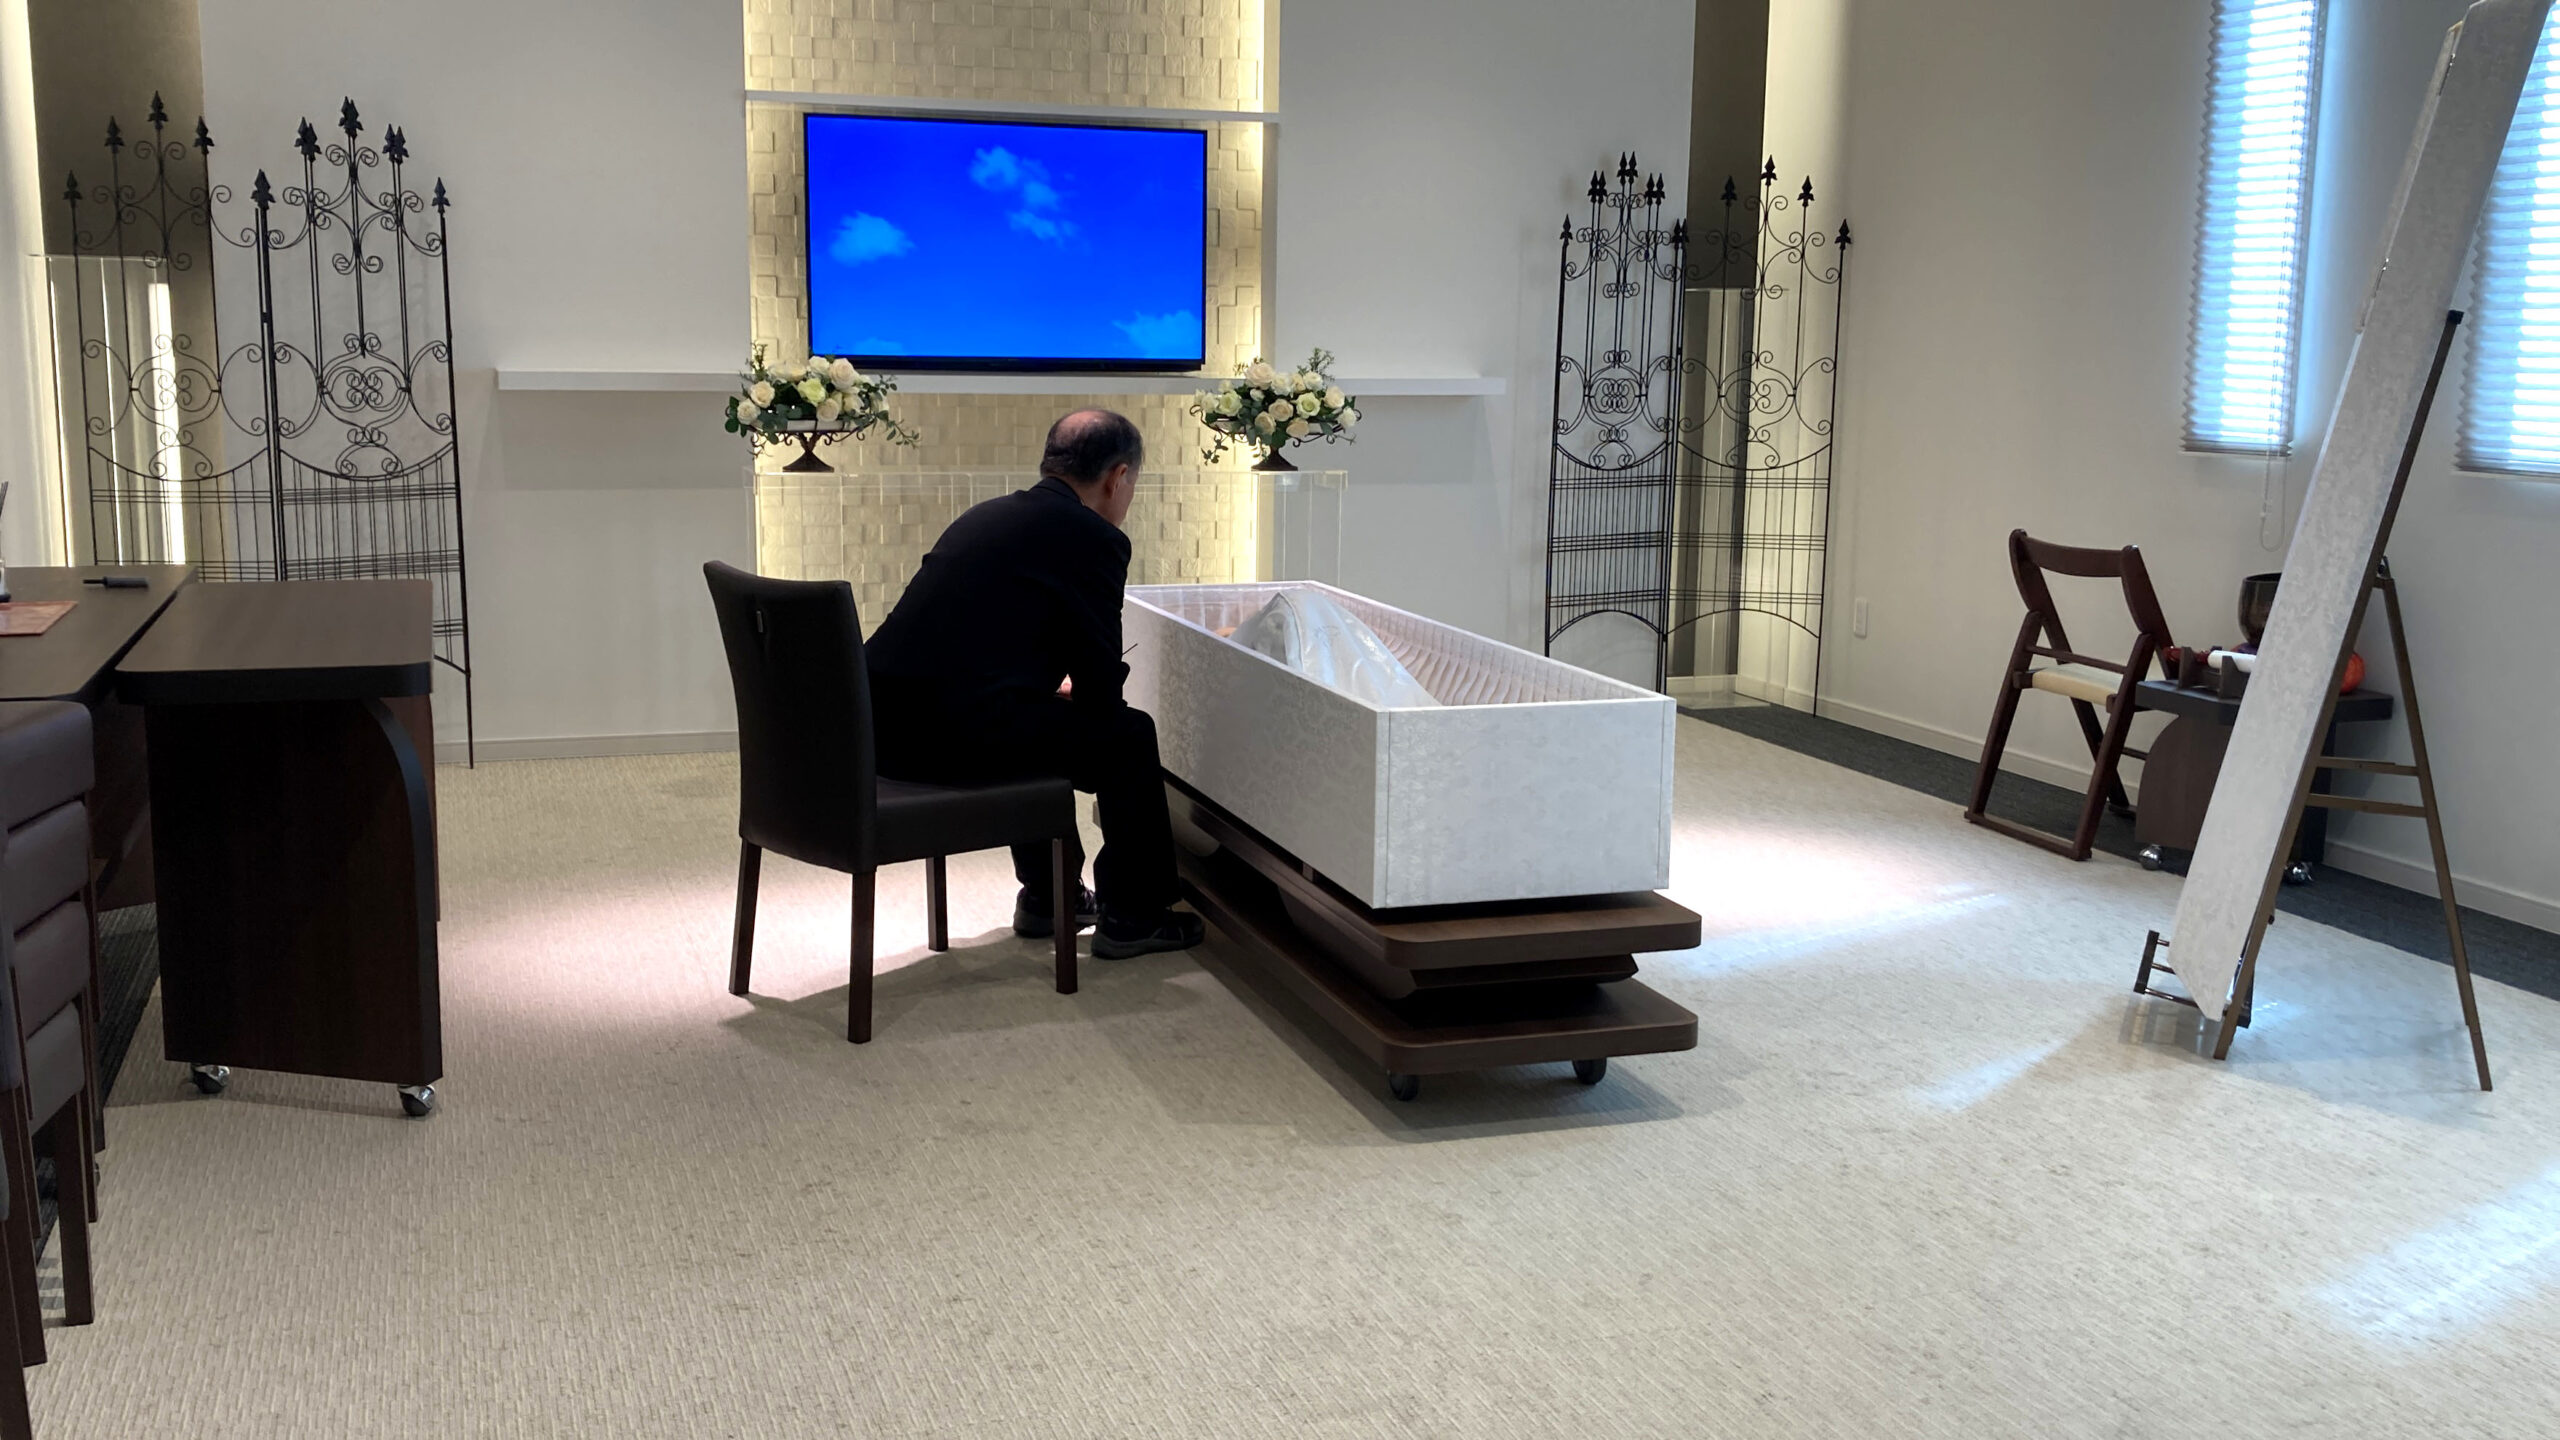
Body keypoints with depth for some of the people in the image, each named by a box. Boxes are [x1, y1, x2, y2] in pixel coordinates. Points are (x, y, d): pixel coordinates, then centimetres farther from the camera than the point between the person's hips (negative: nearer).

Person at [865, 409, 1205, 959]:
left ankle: (1048, 895, 41)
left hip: (884, 727, 9)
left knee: (1046, 718, 34)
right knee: (1129, 735, 10)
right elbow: (1101, 682, -1)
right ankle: (1130, 916, 21)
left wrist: (1058, 690, 35)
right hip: (959, 734, -9)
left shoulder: (986, 516, 21)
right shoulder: (1095, 537, -2)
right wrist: (1073, 695, 21)